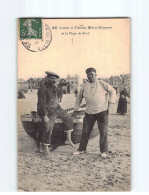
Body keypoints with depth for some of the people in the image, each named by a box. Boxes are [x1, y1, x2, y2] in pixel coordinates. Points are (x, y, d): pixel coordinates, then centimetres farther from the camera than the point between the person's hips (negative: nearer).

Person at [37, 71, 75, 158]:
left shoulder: (54, 86, 6)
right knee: (48, 129, -13)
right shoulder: (43, 88, -19)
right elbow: (41, 103, -23)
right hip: (48, 112, -8)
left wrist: (58, 99, 4)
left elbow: (60, 94, 27)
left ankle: (68, 139, 12)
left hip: (57, 108, 8)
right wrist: (45, 116, -25)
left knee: (69, 118, 6)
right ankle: (46, 148, 1)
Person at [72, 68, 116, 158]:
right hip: (89, 112, 3)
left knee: (103, 132, -1)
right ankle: (82, 149, 22)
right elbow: (79, 98, 17)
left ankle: (104, 151, 11)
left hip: (102, 111, -2)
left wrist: (110, 102, -2)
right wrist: (76, 110, 16)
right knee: (85, 131, 7)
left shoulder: (101, 83, 2)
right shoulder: (84, 86, 8)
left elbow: (112, 91, 7)